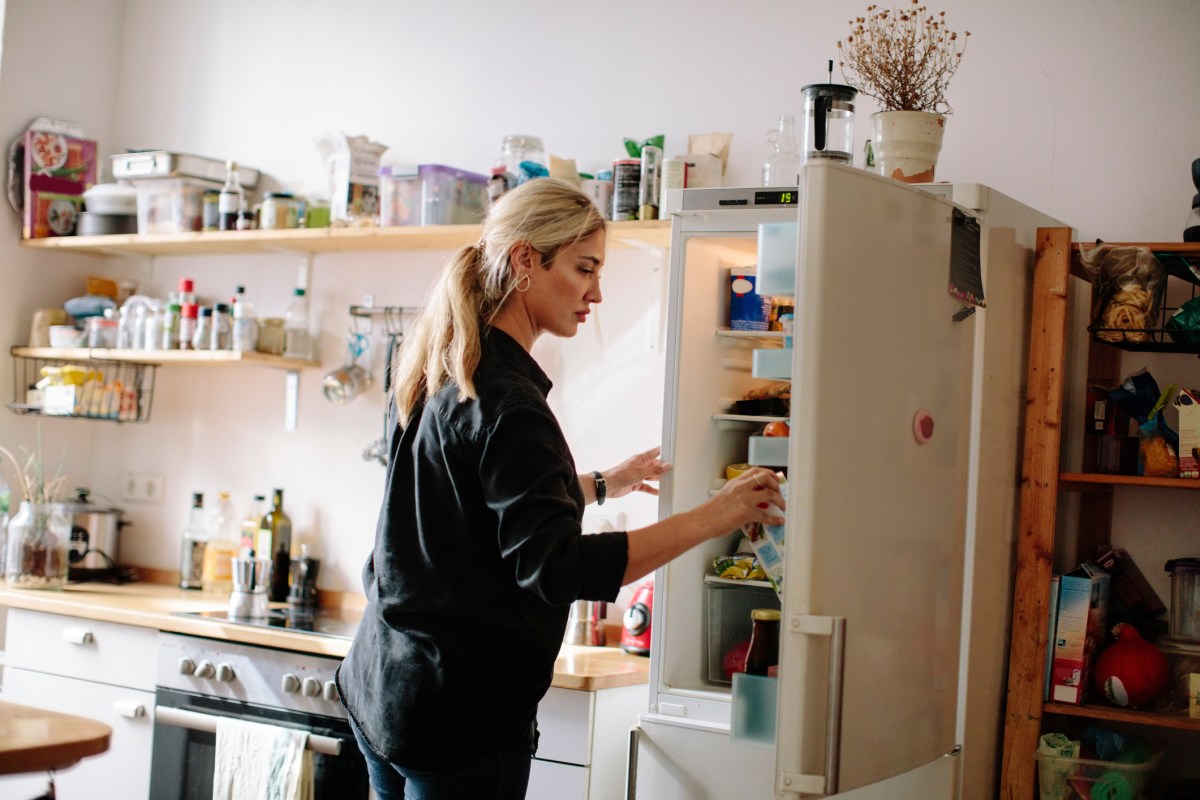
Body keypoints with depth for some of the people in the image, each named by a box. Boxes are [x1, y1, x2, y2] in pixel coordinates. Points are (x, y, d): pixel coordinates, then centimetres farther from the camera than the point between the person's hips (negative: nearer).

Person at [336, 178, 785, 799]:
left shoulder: (442, 375, 9)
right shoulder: (505, 401, -21)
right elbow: (556, 567, -29)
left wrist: (602, 485, 25)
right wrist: (711, 518, -28)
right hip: (459, 710, -10)